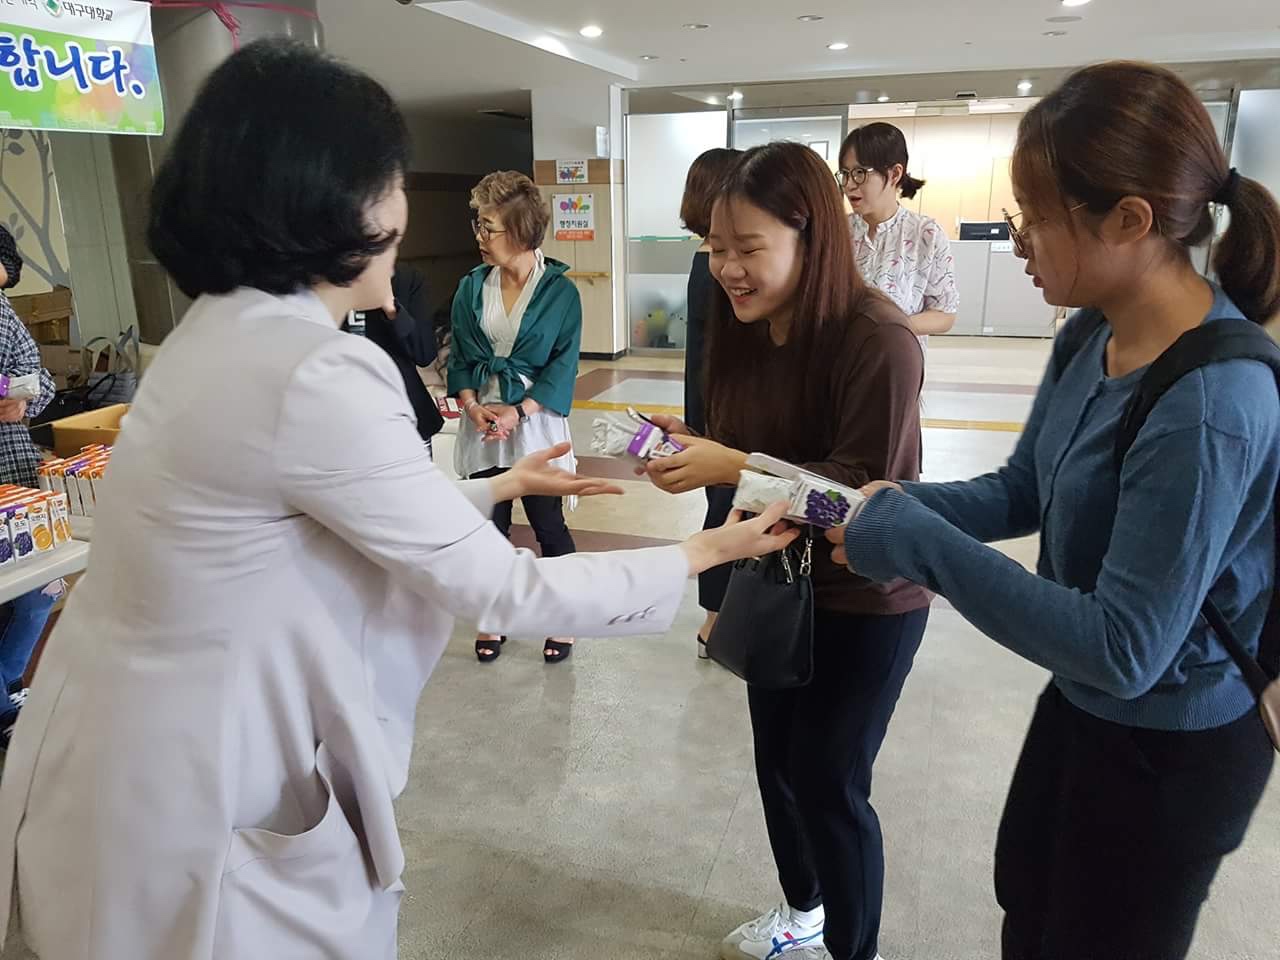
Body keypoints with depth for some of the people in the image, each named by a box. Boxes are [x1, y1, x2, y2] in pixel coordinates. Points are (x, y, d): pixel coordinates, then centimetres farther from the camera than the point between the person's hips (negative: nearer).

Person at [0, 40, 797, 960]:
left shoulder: (223, 332, 3)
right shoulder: (316, 375, -27)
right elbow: (496, 588, -20)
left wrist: (502, 485, 18)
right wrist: (698, 555, -9)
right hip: (193, 806, -9)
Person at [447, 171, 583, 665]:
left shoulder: (560, 290, -6)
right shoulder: (472, 286, 4)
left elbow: (563, 365, -7)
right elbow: (459, 355, 7)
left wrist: (519, 411, -17)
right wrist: (471, 405, -10)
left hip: (536, 422, -3)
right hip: (483, 421, 4)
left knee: (549, 526, 4)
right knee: (489, 526, 10)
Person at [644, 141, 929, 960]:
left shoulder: (877, 339, -24)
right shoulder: (750, 327, -2)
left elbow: (863, 489, -25)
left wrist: (731, 468, -31)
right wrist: (694, 442, -11)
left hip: (866, 601, -7)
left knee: (829, 782, 4)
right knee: (777, 758, 19)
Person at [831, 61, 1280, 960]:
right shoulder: (1092, 338, -8)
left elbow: (1123, 651, -33)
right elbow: (1021, 492, 2)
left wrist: (921, 544, -33)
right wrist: (891, 503, -14)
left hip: (1174, 747, -7)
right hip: (1084, 702, 8)